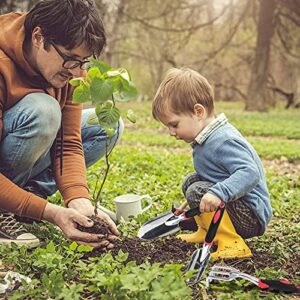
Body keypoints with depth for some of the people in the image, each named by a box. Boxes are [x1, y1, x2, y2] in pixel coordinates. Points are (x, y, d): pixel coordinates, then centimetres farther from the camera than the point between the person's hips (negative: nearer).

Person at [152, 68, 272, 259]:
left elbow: (250, 173, -35)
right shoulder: (210, 138, 8)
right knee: (191, 181, 13)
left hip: (253, 216, -10)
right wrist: (191, 204, 25)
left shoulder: (223, 141, -25)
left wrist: (218, 193, -46)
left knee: (197, 191, -23)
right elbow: (211, 175, 20)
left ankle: (232, 244, -19)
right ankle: (207, 232, 16)